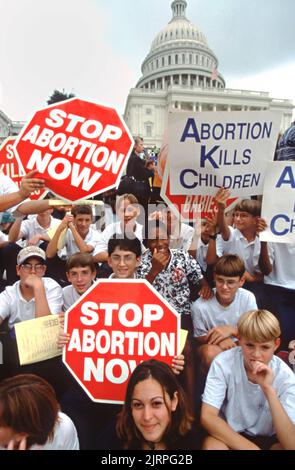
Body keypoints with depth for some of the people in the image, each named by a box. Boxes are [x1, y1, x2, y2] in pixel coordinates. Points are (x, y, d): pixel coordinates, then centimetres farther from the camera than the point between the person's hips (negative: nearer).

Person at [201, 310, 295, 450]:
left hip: (269, 439, 1)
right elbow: (207, 416, -21)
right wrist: (250, 447, -24)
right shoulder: (223, 363, -21)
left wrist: (268, 389, -35)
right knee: (211, 445, -32)